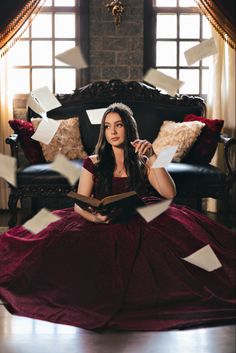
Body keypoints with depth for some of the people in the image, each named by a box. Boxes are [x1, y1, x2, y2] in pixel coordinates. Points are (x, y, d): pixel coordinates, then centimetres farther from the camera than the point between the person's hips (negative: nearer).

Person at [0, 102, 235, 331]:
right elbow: (79, 206, 3)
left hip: (137, 225, 0)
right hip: (101, 227, 0)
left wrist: (152, 157, -10)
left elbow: (169, 193, -3)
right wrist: (95, 217, -20)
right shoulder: (93, 163, 10)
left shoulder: (141, 162, 12)